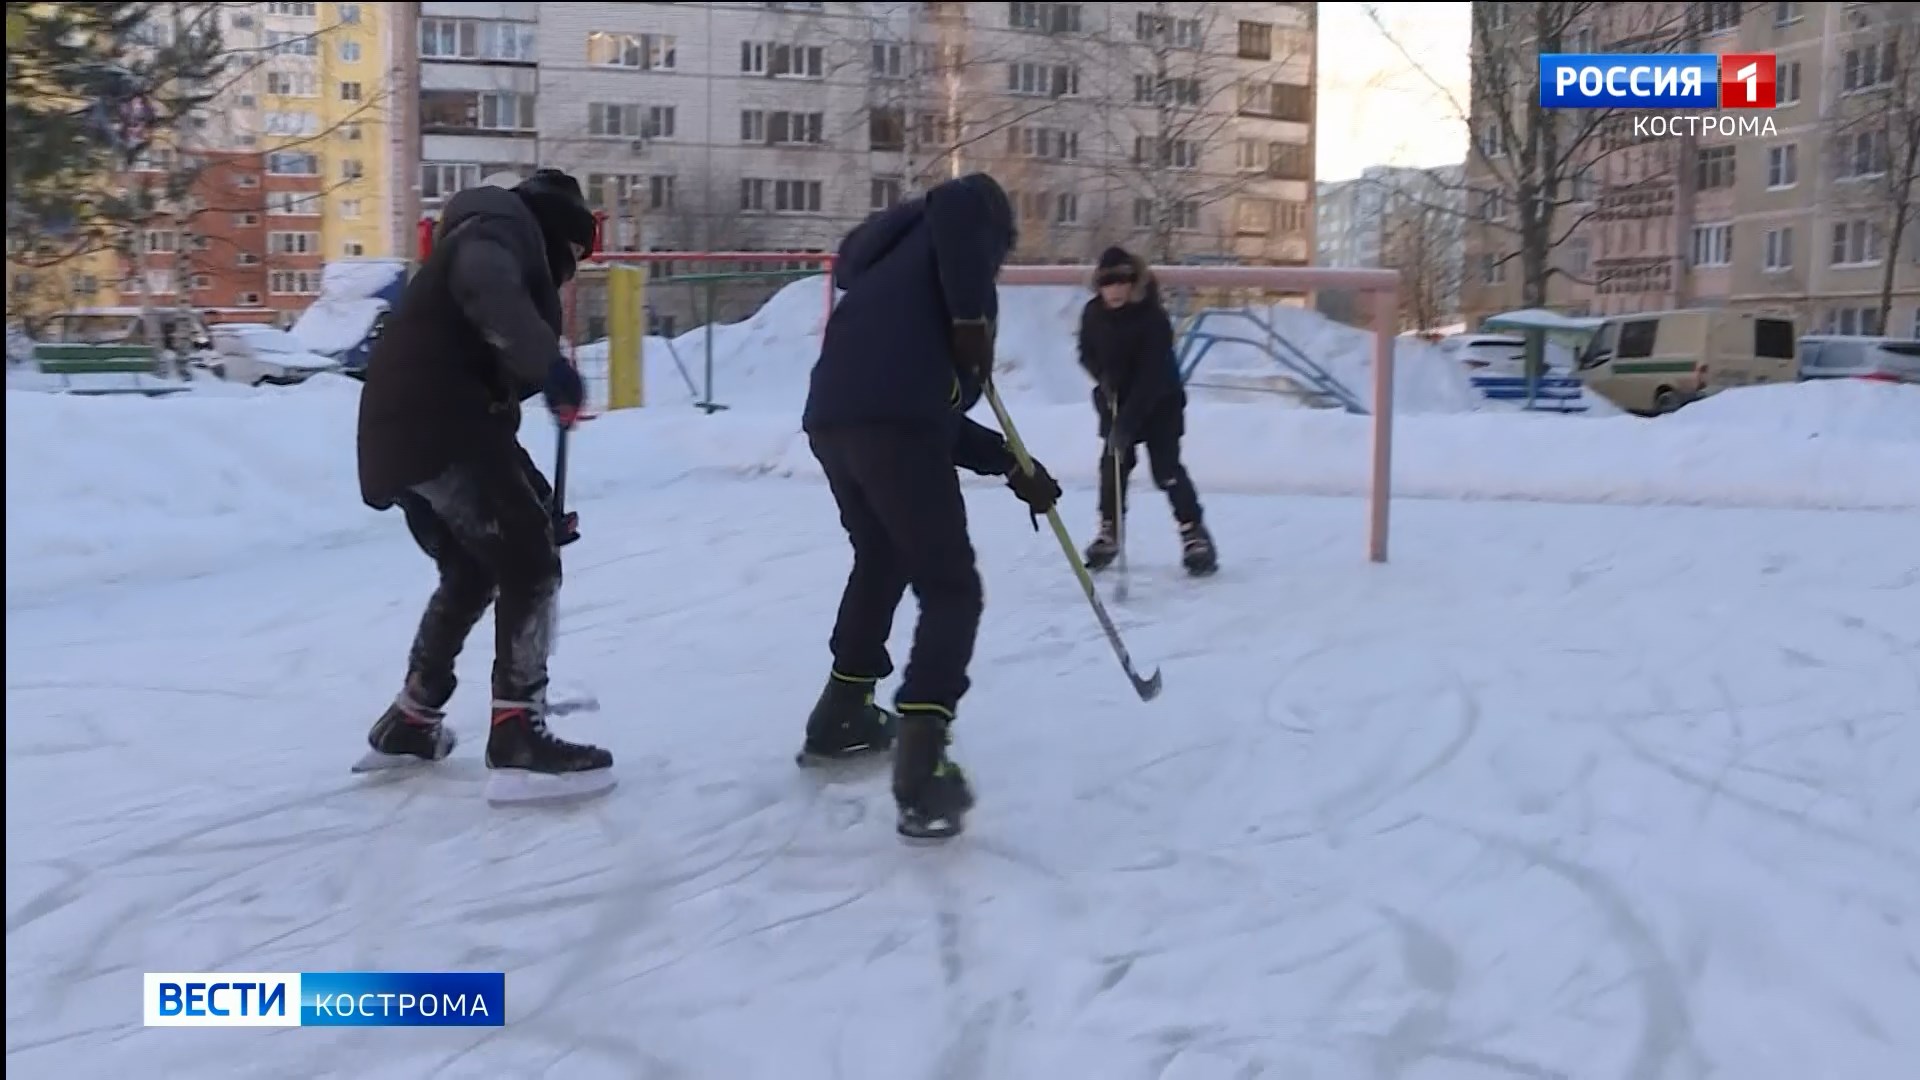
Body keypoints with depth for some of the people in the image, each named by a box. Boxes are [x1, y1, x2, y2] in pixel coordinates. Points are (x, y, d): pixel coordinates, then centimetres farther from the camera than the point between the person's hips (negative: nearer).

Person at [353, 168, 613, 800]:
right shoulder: (503, 225, 3)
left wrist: (536, 500, 26)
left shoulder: (499, 249, 31)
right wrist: (548, 362, -28)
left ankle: (408, 724, 32)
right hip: (439, 428, -10)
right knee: (528, 564, -5)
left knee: (472, 571, 22)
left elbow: (491, 381, 29)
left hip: (404, 433, 10)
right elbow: (485, 284, -23)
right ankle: (517, 738, -7)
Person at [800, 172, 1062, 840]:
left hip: (833, 418, 8)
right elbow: (956, 202, -11)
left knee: (881, 563, 29)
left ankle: (840, 719, 41)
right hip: (890, 421, -8)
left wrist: (1011, 466, 29)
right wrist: (974, 317, -9)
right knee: (951, 590, -3)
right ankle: (922, 770, -13)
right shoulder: (977, 215, 19)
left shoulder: (902, 262, 37)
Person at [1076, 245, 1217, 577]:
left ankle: (1194, 532, 0)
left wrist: (1127, 420, -35)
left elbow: (1152, 376, -30)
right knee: (1113, 463, 2)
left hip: (1160, 403, -4)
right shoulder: (1093, 314, -9)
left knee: (1167, 468, -10)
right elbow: (1087, 354, 7)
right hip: (1115, 399, 5)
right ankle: (1109, 531, 16)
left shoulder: (1153, 318, -26)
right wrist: (1103, 375, -16)